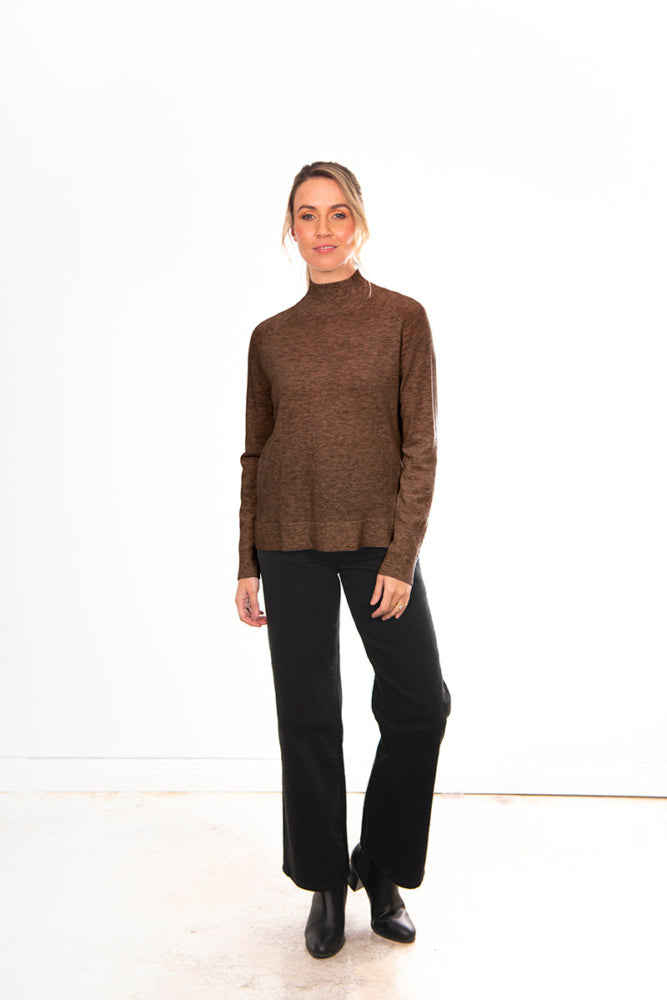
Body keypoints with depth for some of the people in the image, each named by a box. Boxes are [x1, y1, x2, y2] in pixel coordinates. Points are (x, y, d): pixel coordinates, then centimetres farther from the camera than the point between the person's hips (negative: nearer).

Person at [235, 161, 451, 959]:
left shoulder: (402, 318, 0)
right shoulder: (270, 338, 7)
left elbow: (420, 446, -4)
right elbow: (254, 454, 9)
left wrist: (402, 558, -11)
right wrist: (247, 565, 6)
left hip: (375, 536, -1)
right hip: (289, 543, 2)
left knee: (420, 702, 0)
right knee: (307, 713, 7)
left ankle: (380, 867, 25)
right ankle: (325, 882, 26)